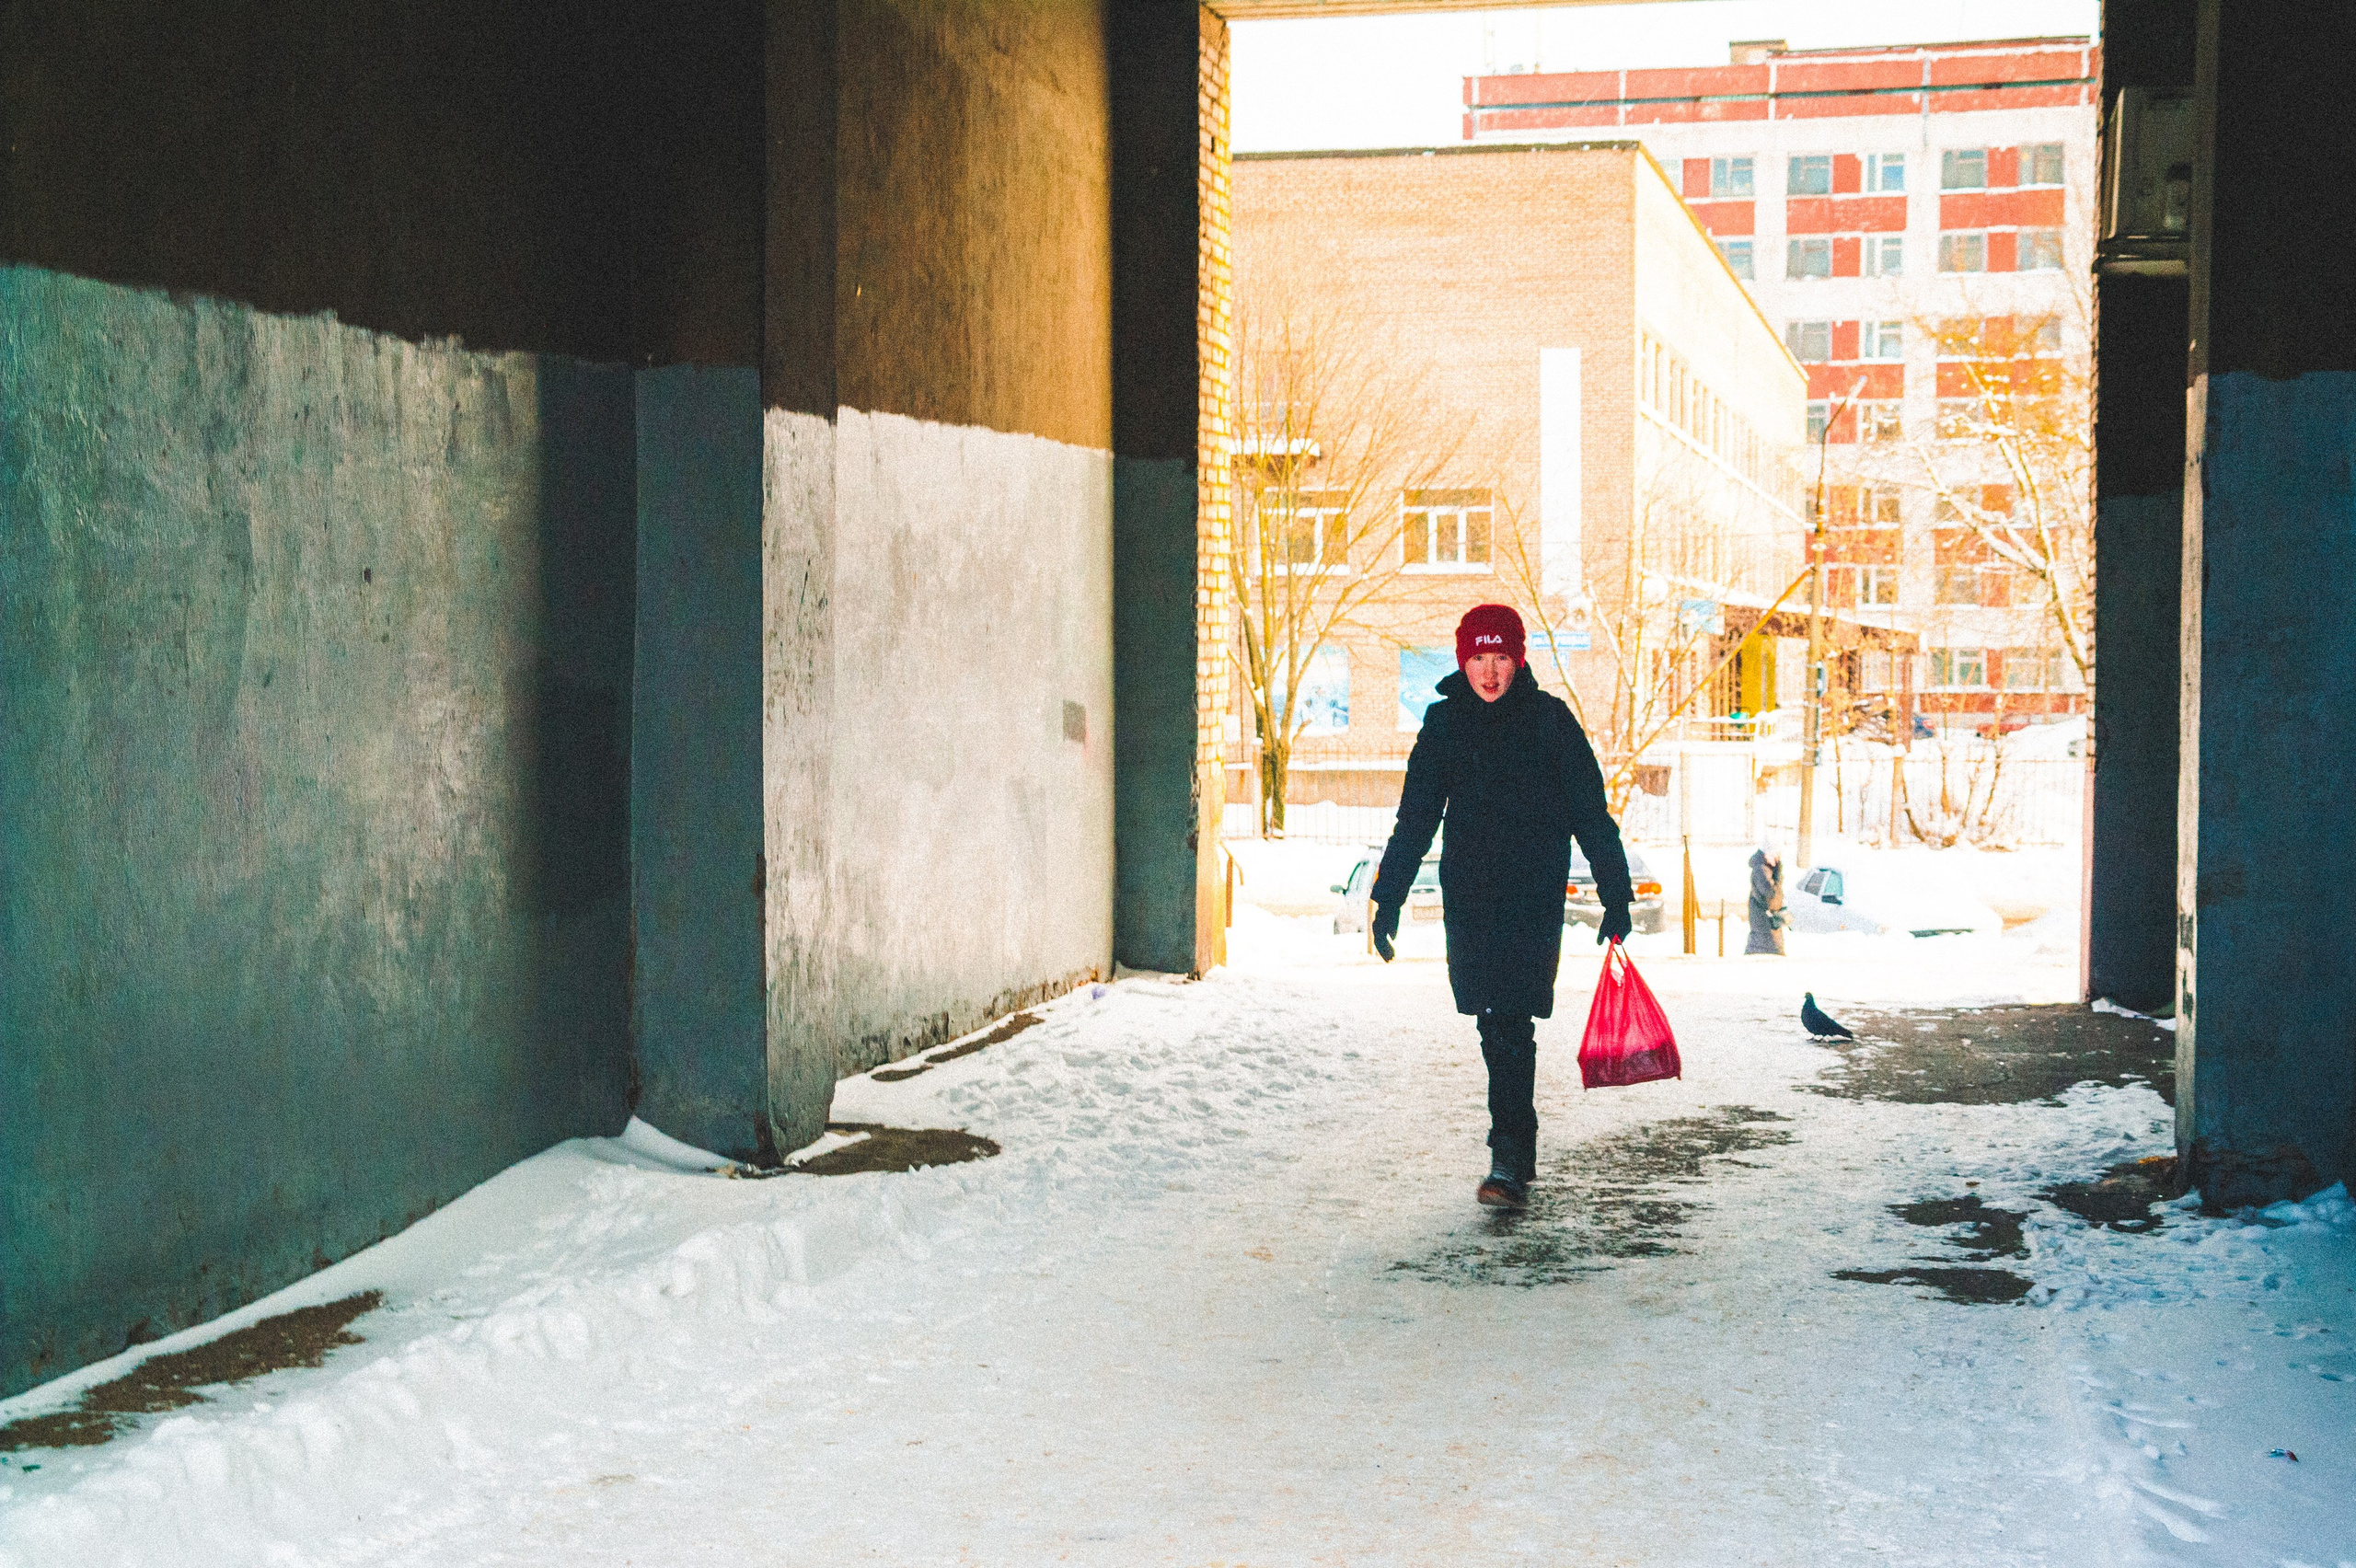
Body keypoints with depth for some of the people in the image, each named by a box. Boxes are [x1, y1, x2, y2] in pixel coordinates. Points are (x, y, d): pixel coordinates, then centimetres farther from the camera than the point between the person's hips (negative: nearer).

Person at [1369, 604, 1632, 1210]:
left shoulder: (1548, 719, -1)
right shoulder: (1445, 722, 8)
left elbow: (1590, 813, 1)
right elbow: (1415, 819, 12)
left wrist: (1616, 896, -1)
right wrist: (1388, 899, 9)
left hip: (1534, 893, -4)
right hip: (1468, 894, 4)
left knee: (1512, 1023, -14)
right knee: (1494, 1026, 6)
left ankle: (1510, 1160, -15)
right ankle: (1517, 1153, 19)